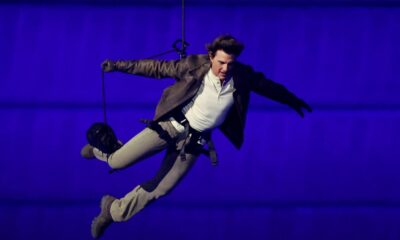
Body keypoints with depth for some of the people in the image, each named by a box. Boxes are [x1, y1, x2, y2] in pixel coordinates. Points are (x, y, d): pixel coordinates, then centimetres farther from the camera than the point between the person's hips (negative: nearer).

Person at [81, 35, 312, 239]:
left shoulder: (241, 77, -12)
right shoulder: (195, 66, -19)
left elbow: (265, 85, 7)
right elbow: (157, 68, -11)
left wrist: (291, 99, 21)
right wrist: (119, 65, -12)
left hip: (195, 140, 3)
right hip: (171, 126, -3)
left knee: (157, 190, 3)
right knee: (118, 162, -5)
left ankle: (113, 211, 26)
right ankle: (101, 147, 34)